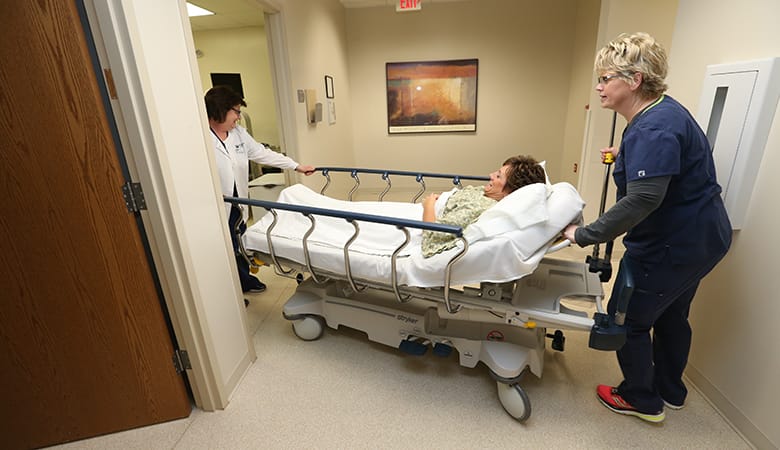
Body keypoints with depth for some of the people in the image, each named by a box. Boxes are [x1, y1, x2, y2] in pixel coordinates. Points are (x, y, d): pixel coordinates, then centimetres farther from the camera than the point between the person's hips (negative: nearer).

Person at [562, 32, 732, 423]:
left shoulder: (653, 129, -27)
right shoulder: (659, 112, 6)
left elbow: (643, 198, -36)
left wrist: (585, 235, -31)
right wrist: (625, 157, 14)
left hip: (671, 247, -10)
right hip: (699, 237, 10)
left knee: (629, 318, 6)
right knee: (671, 315, 23)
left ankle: (641, 400, 27)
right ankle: (671, 392, 44)